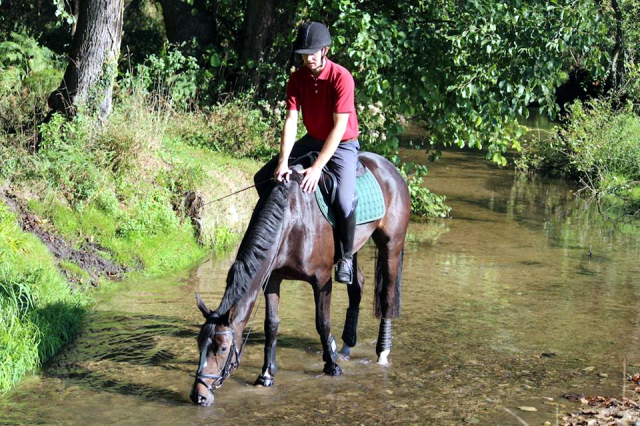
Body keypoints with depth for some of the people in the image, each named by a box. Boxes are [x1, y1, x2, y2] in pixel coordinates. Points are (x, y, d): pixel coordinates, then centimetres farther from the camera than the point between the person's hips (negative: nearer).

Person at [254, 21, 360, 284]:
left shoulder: (341, 78, -23)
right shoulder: (297, 78, -6)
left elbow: (339, 127, -26)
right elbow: (291, 120, -13)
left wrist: (317, 167, -32)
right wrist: (283, 161, -26)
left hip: (342, 144, -6)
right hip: (312, 140, 6)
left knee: (344, 203, -27)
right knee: (262, 178, -1)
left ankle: (346, 257, -2)